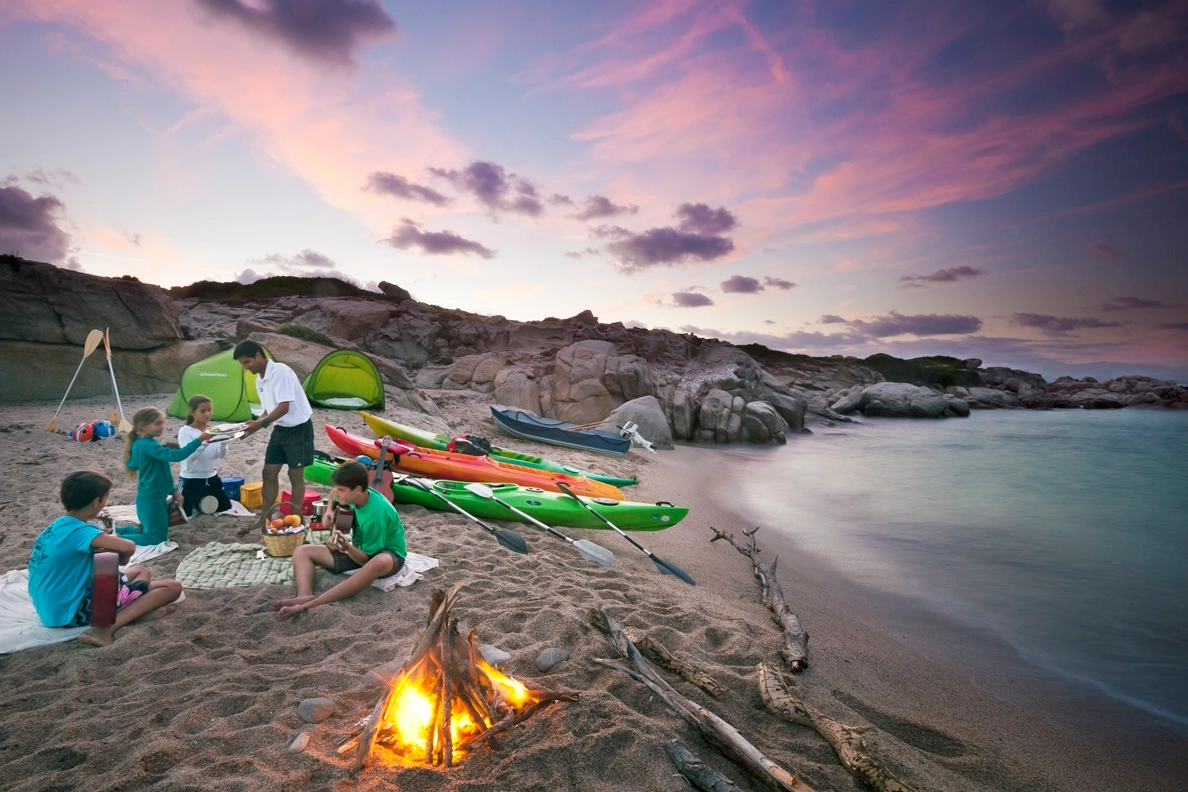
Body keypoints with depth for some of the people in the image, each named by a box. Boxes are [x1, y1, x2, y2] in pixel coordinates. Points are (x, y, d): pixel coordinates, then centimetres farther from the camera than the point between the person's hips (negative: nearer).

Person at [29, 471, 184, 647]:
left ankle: (136, 610, -7)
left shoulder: (57, 526, 7)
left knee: (141, 571, 24)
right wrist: (121, 557, -9)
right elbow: (128, 547, -32)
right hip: (75, 610, -10)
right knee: (172, 587, -13)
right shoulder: (77, 531, -21)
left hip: (56, 608, 10)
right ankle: (107, 628, -26)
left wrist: (108, 542, 0)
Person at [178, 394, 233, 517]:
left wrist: (223, 440, -25)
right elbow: (189, 456, -25)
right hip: (191, 480, -5)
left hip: (212, 478, 5)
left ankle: (201, 502, 35)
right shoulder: (185, 431, -12)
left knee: (226, 509, 12)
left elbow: (221, 454, -7)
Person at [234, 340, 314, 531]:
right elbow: (270, 409, 15)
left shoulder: (280, 372, -20)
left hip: (299, 428, -9)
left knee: (296, 475, 1)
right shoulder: (259, 380, 8)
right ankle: (264, 521, 19)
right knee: (269, 474, 9)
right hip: (280, 429, 9)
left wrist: (261, 423, -28)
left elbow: (284, 407, -25)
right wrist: (255, 424, 0)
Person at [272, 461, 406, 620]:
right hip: (359, 549, 8)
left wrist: (346, 547, -42)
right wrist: (330, 510, -2)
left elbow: (366, 558, -25)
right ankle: (305, 596, -34)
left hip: (388, 553, -8)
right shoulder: (354, 495, -9)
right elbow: (334, 493, 17)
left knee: (381, 563, -47)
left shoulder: (376, 514, -30)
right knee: (302, 552, -2)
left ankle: (308, 605, -50)